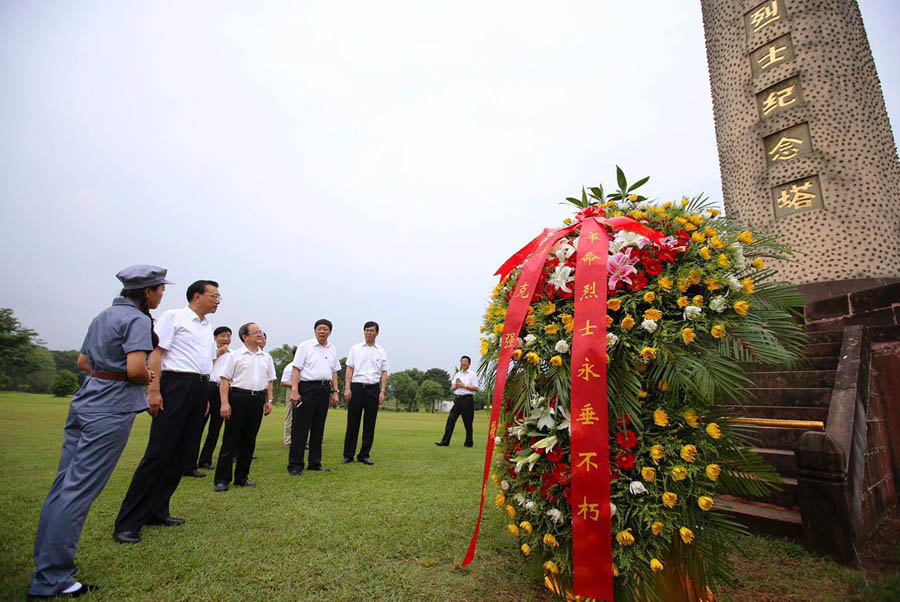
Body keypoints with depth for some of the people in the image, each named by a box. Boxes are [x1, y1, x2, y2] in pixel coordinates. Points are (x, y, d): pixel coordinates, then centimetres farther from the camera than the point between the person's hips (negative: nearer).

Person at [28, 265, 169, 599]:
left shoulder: (103, 315, 15)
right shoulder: (138, 320, -14)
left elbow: (82, 361, 21)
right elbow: (135, 369, -23)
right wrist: (150, 378, -3)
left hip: (85, 400, 9)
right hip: (111, 408, -9)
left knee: (64, 483, 15)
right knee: (80, 490, -2)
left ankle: (45, 561, 27)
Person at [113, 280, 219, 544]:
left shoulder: (207, 327, 19)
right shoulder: (174, 317, -2)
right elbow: (156, 352, -9)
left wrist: (205, 396, 17)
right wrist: (154, 390, -17)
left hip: (199, 390, 8)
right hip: (176, 385, -7)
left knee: (182, 455, 9)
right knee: (159, 453, -7)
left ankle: (157, 512, 20)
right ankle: (128, 522, 3)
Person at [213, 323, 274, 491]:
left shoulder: (266, 357, 13)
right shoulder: (235, 356, -1)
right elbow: (225, 380, -5)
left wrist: (269, 400, 9)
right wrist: (224, 402, -13)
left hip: (258, 399, 5)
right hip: (238, 397, -4)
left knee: (249, 440, 10)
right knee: (231, 440, 0)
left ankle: (241, 477, 20)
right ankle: (222, 479, 9)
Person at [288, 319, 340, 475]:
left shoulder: (332, 349, 13)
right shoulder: (305, 346, -2)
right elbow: (295, 369, -8)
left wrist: (335, 392, 11)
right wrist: (294, 391, -16)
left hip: (325, 389, 5)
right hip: (307, 387, -5)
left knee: (318, 427, 11)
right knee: (300, 427, -1)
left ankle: (315, 462, 21)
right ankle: (295, 464, 8)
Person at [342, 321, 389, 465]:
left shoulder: (381, 351, 9)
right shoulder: (355, 348, 6)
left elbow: (384, 373, 7)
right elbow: (349, 369, 2)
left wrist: (382, 391, -3)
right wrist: (347, 388, -7)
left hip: (373, 389, 2)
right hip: (356, 387, -1)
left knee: (370, 424, 5)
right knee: (352, 423, 2)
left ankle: (364, 455, 15)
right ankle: (348, 455, 13)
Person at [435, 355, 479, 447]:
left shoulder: (472, 374, 0)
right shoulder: (457, 374, 17)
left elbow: (475, 388, -8)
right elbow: (452, 388, 17)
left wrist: (464, 385, -13)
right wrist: (456, 386, -5)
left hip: (467, 399, -5)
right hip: (457, 399, 5)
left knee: (468, 422, 1)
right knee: (451, 419, -1)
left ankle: (468, 443, 14)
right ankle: (445, 441, 2)